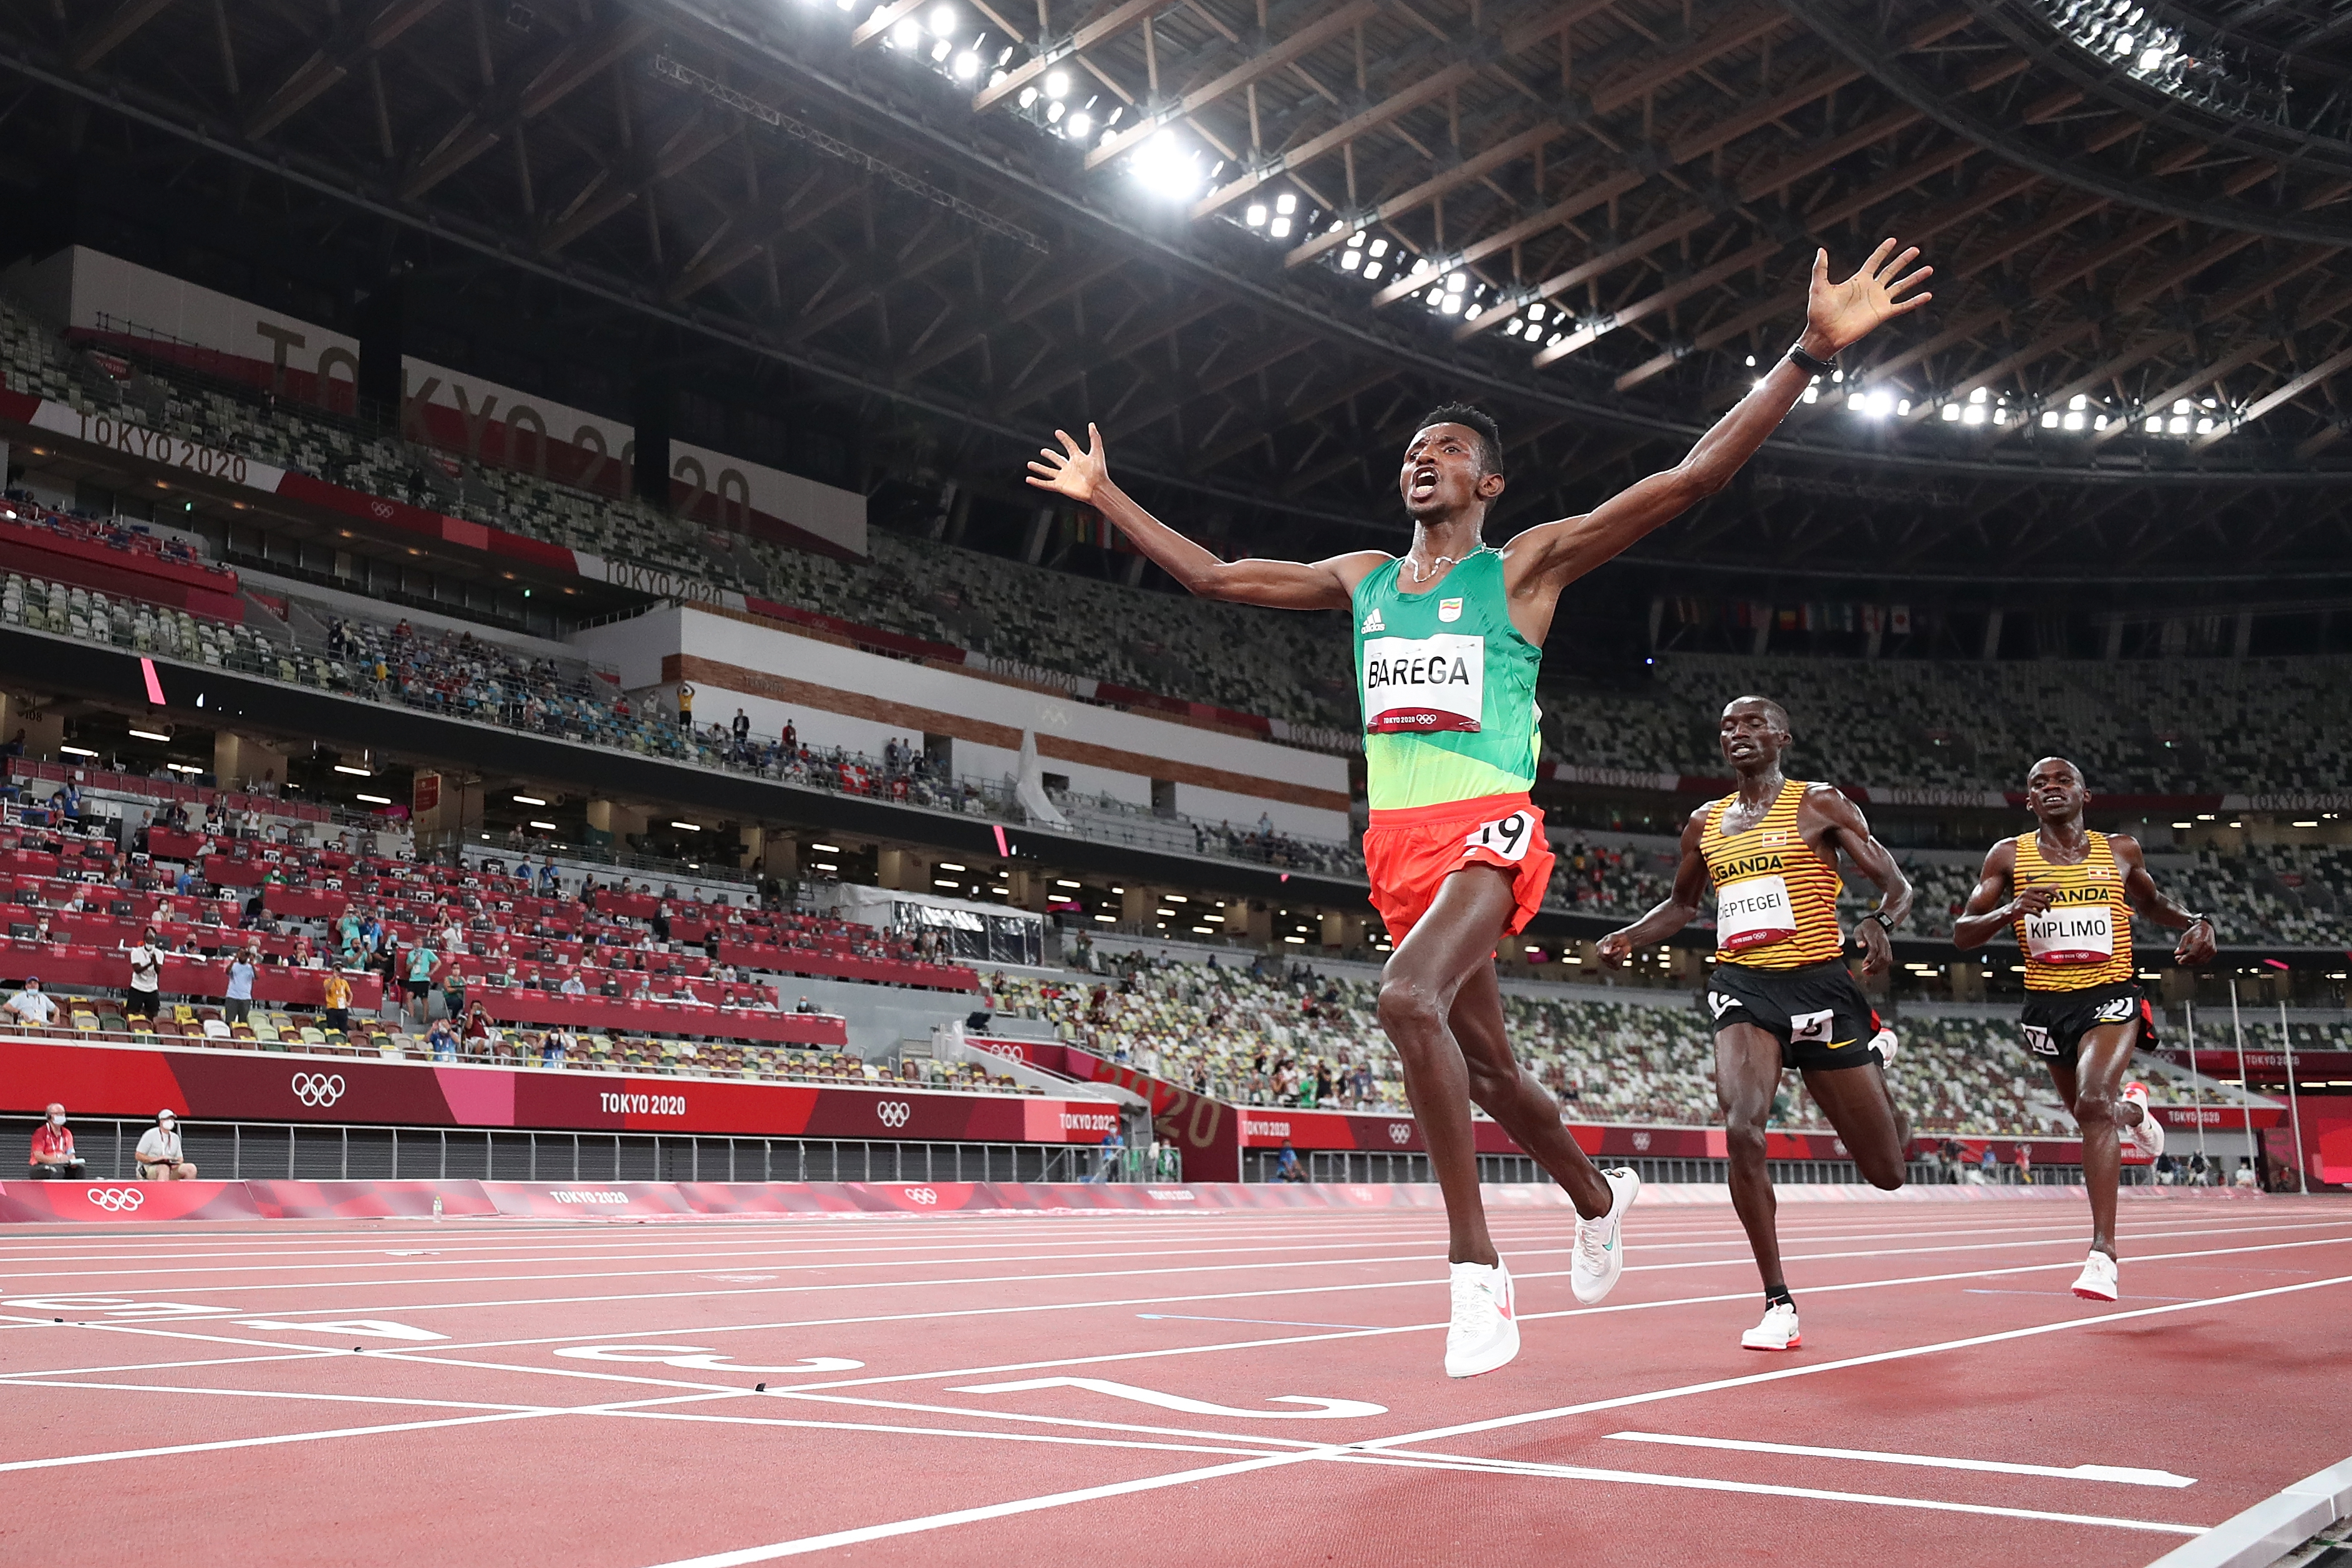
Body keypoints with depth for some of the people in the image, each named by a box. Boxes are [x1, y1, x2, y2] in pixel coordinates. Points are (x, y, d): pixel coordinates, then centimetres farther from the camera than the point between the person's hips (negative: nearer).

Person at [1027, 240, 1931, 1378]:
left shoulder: (1527, 566, 2)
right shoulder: (1364, 579, 18)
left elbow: (1691, 478, -7)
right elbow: (1214, 576, 24)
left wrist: (1810, 354, -15)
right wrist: (1106, 498, 26)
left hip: (1486, 828, -6)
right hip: (1397, 842, 6)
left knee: (1410, 997, -32)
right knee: (1483, 1060, 15)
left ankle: (1476, 1271, -25)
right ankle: (1599, 1199, 43)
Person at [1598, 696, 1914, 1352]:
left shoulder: (1819, 804, 1)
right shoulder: (1705, 823, 14)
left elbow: (1898, 885, 1)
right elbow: (1682, 904, 29)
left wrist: (1878, 923, -23)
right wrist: (1628, 938, 9)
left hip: (1818, 986, -2)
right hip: (1742, 988, 2)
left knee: (1886, 1172, 7)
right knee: (1742, 1130, -26)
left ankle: (1877, 1053, 42)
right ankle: (1779, 1305, -13)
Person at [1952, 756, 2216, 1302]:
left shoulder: (2120, 850, 4)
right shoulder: (2009, 856, -1)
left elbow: (2151, 902, 24)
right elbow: (1961, 935, -4)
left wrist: (2196, 922, 3)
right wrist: (2010, 910, -23)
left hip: (2110, 995, -2)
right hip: (2047, 1004, 2)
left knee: (2093, 1102, -26)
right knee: (2092, 1114, 19)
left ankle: (2103, 1251, -24)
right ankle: (2132, 1110, 59)